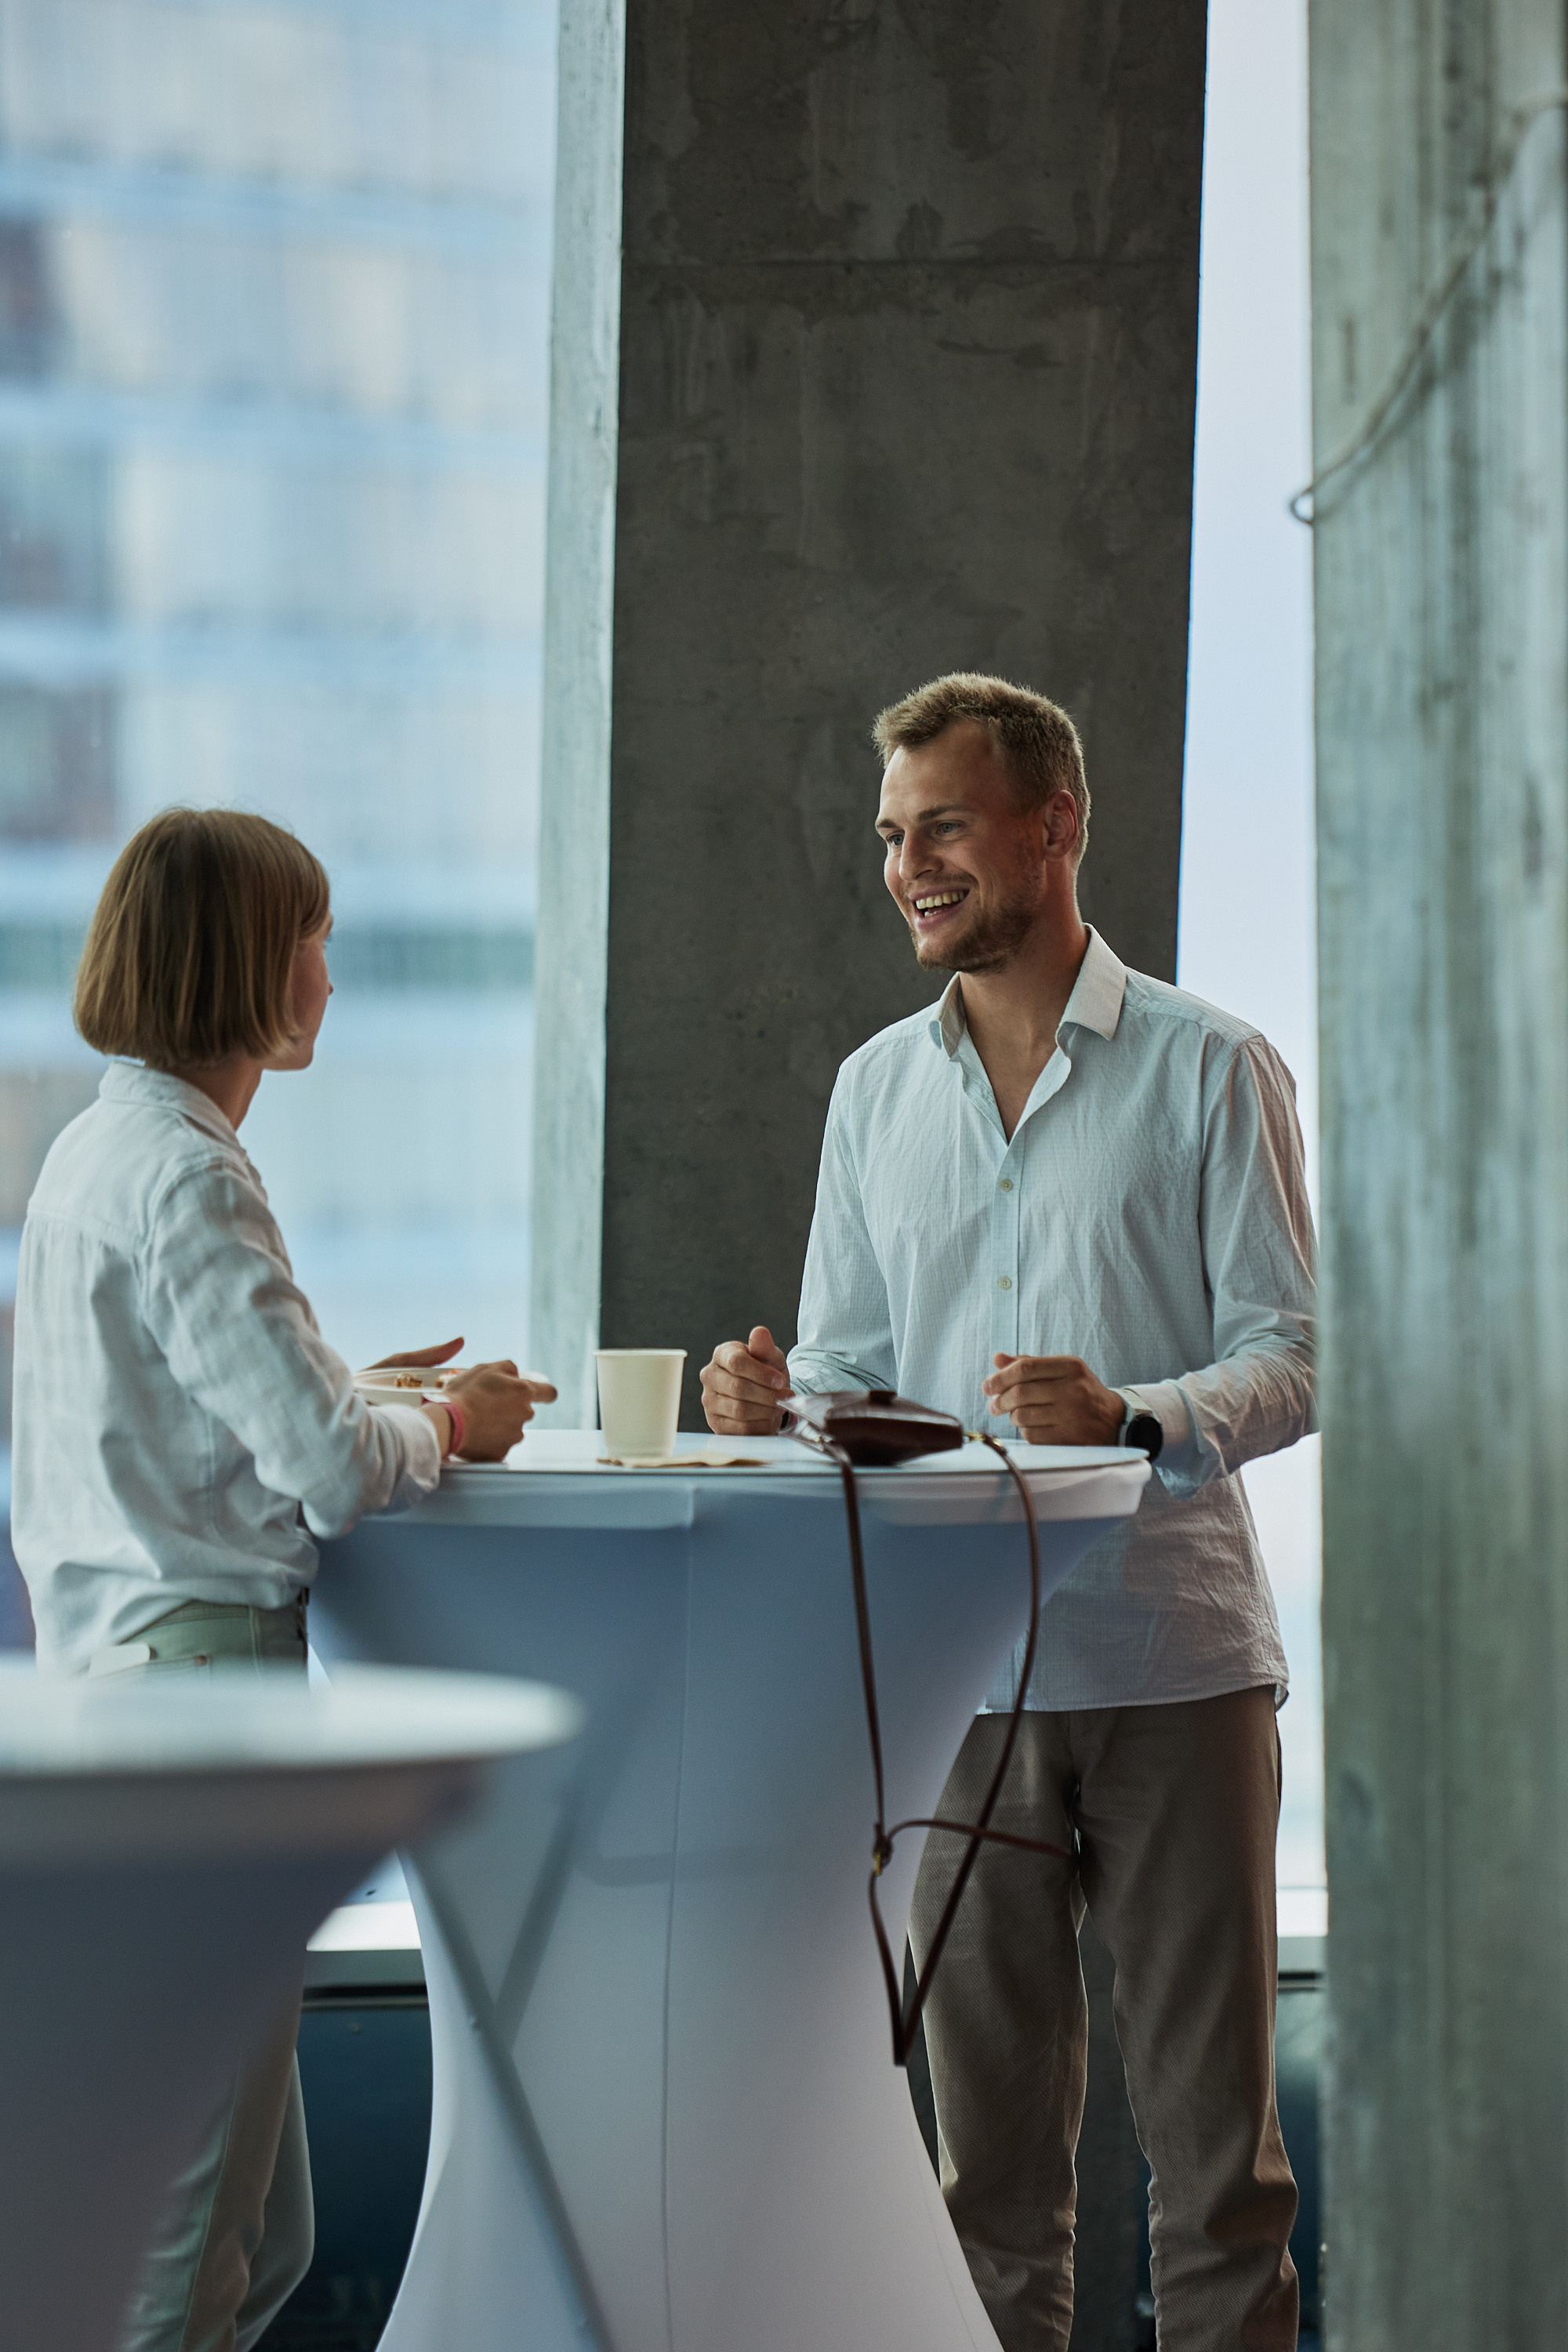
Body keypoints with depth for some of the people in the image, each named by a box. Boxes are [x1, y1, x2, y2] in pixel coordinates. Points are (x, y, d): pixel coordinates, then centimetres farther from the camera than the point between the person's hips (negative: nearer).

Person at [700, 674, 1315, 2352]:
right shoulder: (875, 1086, 14)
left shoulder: (1207, 1067, 0)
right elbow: (855, 1363, 16)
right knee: (987, 2131, 9)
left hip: (1173, 1655, -4)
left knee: (1210, 2117, 0)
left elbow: (1291, 1353, -4)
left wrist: (1133, 1418, -22)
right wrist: (774, 1396, -6)